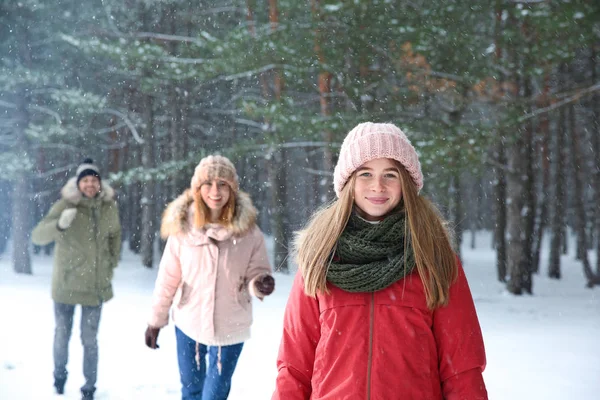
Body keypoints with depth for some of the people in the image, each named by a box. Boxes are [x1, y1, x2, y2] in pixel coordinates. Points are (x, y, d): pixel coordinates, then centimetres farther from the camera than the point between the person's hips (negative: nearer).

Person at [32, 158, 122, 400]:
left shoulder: (109, 207, -3)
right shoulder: (66, 205, -14)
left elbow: (115, 235, 15)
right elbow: (37, 236, -20)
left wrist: (112, 265, 10)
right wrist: (60, 224, -38)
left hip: (96, 285, 1)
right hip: (66, 283, -1)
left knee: (90, 339, 4)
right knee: (62, 334, 14)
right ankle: (59, 375, 40)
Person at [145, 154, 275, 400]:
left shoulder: (247, 230, -12)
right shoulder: (182, 226, -10)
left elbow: (256, 272, -3)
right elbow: (168, 278, -2)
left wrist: (260, 284, -26)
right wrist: (156, 320, 5)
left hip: (230, 329, -1)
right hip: (188, 325, 1)